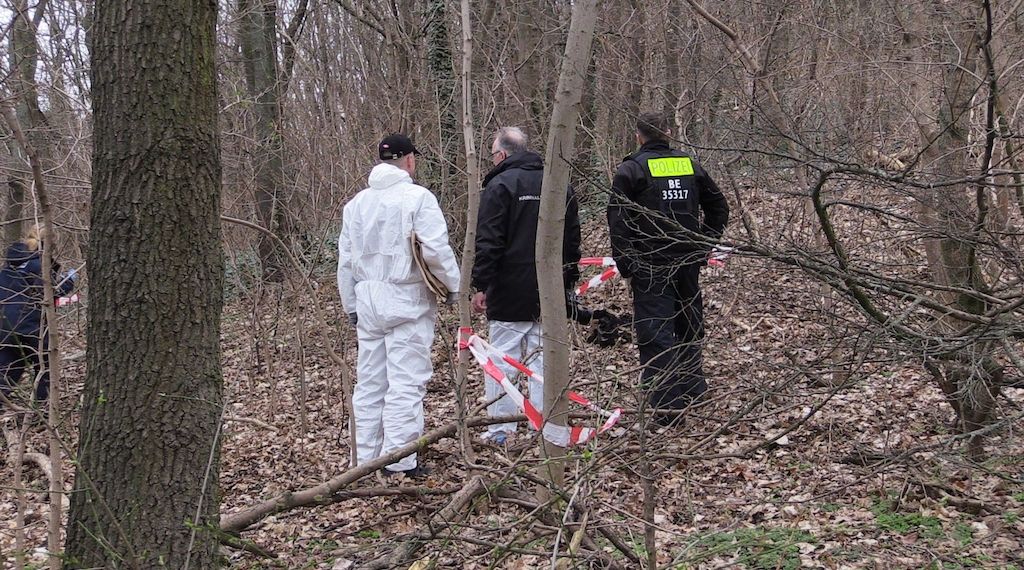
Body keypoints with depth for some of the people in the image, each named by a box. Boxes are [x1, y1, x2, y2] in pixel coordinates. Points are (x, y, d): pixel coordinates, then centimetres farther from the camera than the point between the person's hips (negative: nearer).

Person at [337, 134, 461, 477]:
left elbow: (346, 259, 15)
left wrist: (351, 305, 23)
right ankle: (399, 460, -6)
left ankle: (366, 458, 16)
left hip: (367, 301, 6)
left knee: (369, 382, 12)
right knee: (406, 382, -4)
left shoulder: (357, 203, 11)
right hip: (407, 301, -6)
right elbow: (436, 250, -16)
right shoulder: (417, 197, -9)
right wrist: (452, 286, -1)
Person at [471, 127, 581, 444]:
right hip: (550, 292, 6)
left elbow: (488, 242, -13)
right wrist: (568, 279, 23)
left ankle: (500, 429, 2)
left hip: (510, 291, -6)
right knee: (544, 356, 10)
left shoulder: (500, 185, -8)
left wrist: (480, 285, -11)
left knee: (503, 358, 0)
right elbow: (572, 238, 17)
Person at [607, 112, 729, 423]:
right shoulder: (689, 164, 10)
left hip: (649, 266, -5)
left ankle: (667, 406, -8)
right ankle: (694, 394, 28)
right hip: (688, 263, 5)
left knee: (655, 333, -4)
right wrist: (703, 246, 17)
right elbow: (719, 207, 15)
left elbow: (617, 219, -12)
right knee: (689, 328, 18)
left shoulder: (631, 169, -5)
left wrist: (625, 263, -7)